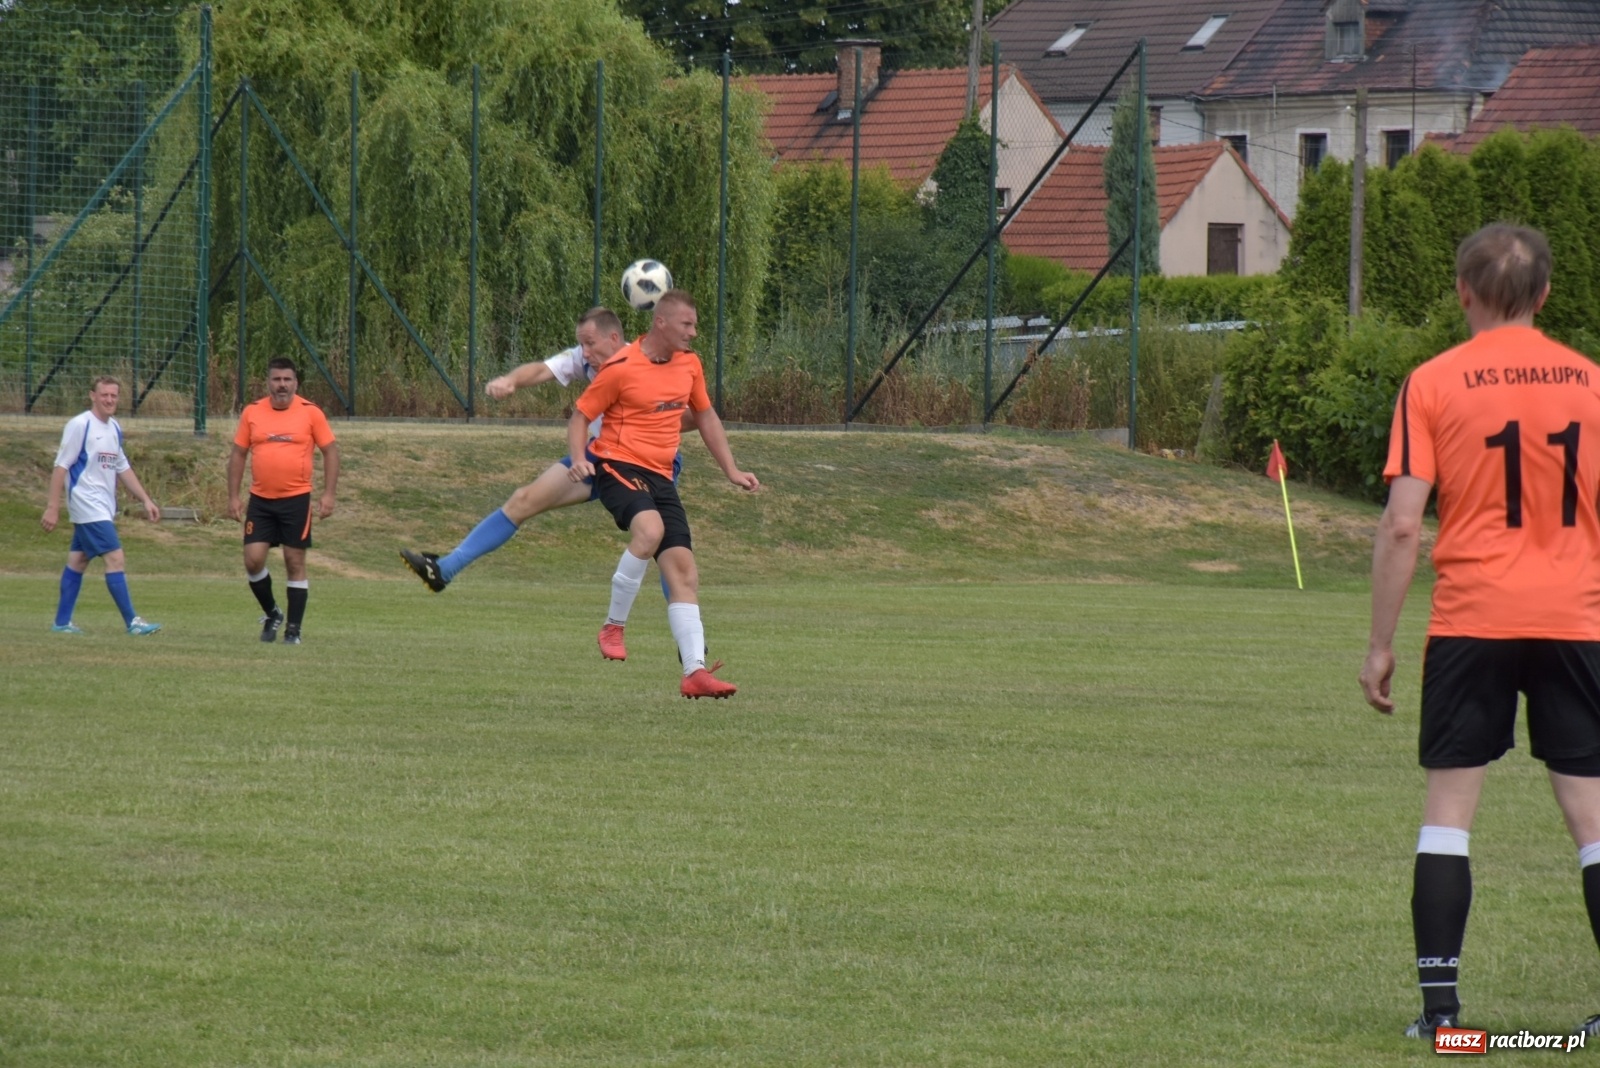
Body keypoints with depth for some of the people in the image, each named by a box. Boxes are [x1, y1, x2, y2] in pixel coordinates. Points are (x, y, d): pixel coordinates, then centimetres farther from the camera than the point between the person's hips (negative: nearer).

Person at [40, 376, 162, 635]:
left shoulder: (114, 428, 12)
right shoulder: (79, 425, -12)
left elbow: (123, 468, 21)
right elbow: (61, 466, -12)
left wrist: (146, 500, 17)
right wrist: (52, 507, -15)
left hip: (104, 507, 8)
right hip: (87, 505, -8)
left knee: (78, 560, 12)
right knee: (115, 558, -13)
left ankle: (62, 622, 16)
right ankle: (132, 622, -13)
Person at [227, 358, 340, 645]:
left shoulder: (311, 413, -2)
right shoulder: (252, 413, 3)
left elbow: (330, 451, 2)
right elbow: (238, 454, 9)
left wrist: (328, 494, -6)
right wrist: (233, 497, 4)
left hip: (296, 500, -2)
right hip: (260, 500, 2)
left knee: (295, 564, 1)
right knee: (253, 560, -6)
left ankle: (293, 629, 9)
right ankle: (271, 613, 19)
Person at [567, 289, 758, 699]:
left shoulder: (689, 364, 9)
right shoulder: (622, 368, -10)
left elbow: (705, 417, 24)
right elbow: (580, 415, -2)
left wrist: (731, 471, 20)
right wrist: (579, 458, -20)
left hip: (660, 477, 7)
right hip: (618, 466, -7)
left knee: (684, 572, -4)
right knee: (650, 529, -35)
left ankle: (695, 672, -6)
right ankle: (613, 626, -19)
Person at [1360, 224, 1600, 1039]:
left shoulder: (1432, 384, -3)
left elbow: (1401, 525, -7)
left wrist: (1380, 644, -1)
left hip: (1472, 620, -2)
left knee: (1449, 806, 5)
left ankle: (1440, 1004, 0)